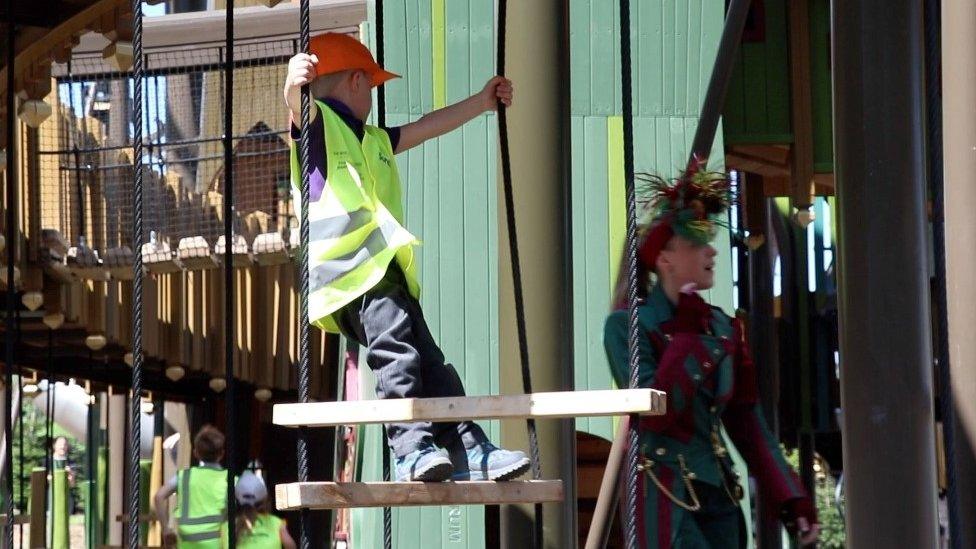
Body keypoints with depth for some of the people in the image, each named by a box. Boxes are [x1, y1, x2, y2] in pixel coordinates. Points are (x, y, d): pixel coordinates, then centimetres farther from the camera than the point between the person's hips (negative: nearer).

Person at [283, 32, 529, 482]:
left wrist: (481, 102, 51)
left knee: (426, 358, 7)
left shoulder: (373, 141, 33)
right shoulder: (318, 121, 5)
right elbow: (297, 104, -18)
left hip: (382, 268, 9)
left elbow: (426, 128, 44)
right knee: (396, 353, -23)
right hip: (348, 271, -9)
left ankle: (469, 450, 7)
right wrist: (294, 82, -41)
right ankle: (412, 449, -30)